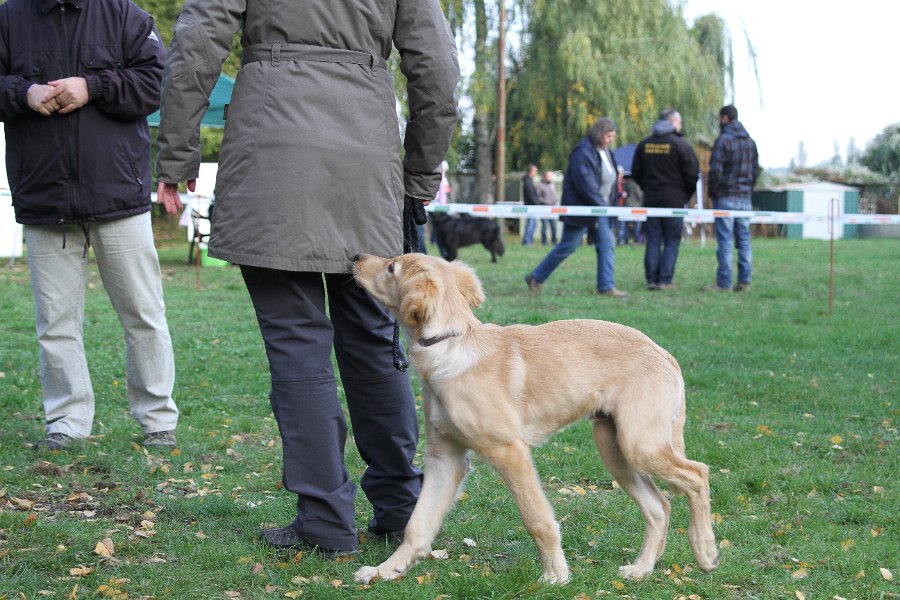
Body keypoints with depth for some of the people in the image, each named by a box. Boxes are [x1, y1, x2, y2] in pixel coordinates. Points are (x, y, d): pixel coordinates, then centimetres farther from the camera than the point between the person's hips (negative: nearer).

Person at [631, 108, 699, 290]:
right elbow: (693, 173, -9)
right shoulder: (680, 144, -8)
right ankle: (665, 280, -3)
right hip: (674, 200, -4)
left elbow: (636, 172, 10)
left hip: (650, 199, 4)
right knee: (671, 241, 2)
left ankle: (651, 279, 4)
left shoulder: (644, 144, 7)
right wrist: (687, 194, 6)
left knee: (653, 241, 8)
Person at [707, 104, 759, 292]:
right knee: (744, 239, 8)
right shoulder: (750, 141, 12)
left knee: (725, 240, -6)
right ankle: (744, 281, 7)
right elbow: (755, 170, 13)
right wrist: (748, 188, 16)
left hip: (725, 197, -6)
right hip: (745, 197, 6)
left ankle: (724, 283, -7)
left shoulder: (723, 140, -10)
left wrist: (712, 193, -2)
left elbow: (715, 170, -13)